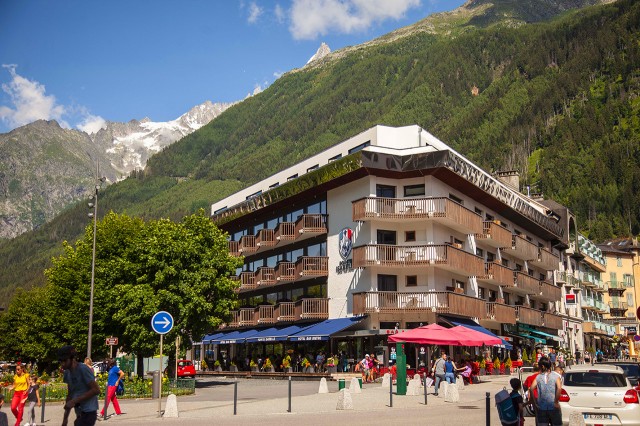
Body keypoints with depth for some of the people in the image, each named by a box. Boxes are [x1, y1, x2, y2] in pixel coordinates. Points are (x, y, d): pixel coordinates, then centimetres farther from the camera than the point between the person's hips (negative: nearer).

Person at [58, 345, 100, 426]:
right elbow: (70, 394, 17)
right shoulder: (67, 372, 10)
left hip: (88, 413, -8)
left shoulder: (83, 369, -15)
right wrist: (65, 417, 13)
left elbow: (96, 390, -19)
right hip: (79, 413, 8)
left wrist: (74, 401, -20)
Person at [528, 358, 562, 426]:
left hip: (541, 408, 1)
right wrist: (556, 402, -12)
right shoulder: (556, 376, -1)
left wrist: (534, 403, -1)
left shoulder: (538, 377, 3)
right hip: (553, 407, -1)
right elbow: (559, 388, -18)